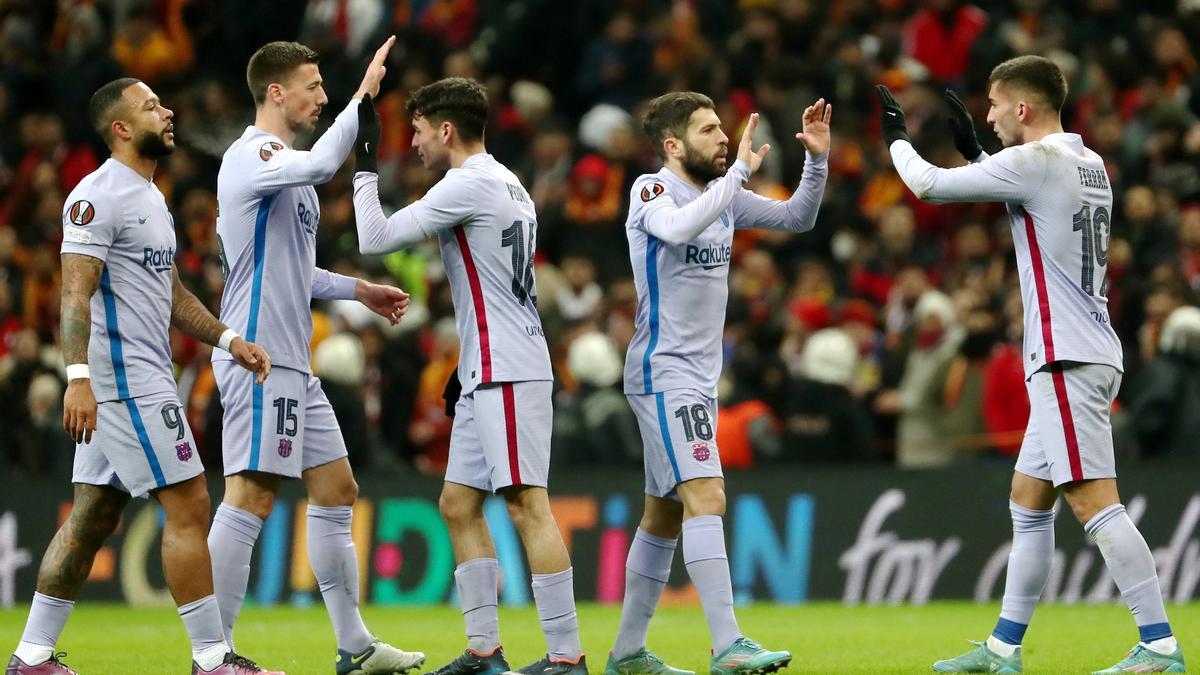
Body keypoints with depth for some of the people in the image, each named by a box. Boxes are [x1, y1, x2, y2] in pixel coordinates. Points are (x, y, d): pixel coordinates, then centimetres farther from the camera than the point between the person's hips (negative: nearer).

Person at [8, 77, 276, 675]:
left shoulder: (149, 198, 19)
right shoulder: (99, 195, -13)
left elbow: (169, 293, 26)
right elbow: (76, 292, -20)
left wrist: (228, 340, 15)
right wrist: (78, 377, -28)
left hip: (144, 376, 10)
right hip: (126, 380, -10)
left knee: (92, 516, 10)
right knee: (188, 507, -8)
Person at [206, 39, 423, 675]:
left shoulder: (288, 168, 20)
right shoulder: (251, 157, -11)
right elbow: (321, 164, -32)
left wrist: (360, 290, 23)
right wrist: (364, 97, -24)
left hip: (293, 361, 11)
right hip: (260, 356, -10)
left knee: (336, 492, 12)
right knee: (250, 498, -13)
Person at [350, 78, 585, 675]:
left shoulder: (470, 184, -12)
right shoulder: (506, 184, 18)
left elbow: (375, 239, -12)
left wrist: (365, 161, -3)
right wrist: (468, 363, 27)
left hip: (506, 373, -10)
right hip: (489, 374, 10)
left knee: (527, 506, -12)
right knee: (459, 504, 11)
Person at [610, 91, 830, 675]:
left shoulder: (723, 194, 11)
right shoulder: (652, 191, -12)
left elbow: (796, 218, 18)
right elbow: (679, 228, -34)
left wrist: (817, 159, 2)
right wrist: (740, 171, -29)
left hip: (698, 376, 9)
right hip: (664, 372, -9)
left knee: (665, 515, 13)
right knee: (706, 498, -20)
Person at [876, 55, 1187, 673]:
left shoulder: (1034, 161, -12)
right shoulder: (1088, 164, 14)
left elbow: (928, 185, -5)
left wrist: (896, 137, 14)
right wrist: (970, 147, 32)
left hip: (1069, 361, -10)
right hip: (1072, 360, 10)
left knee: (1094, 502, -13)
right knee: (1028, 500, 15)